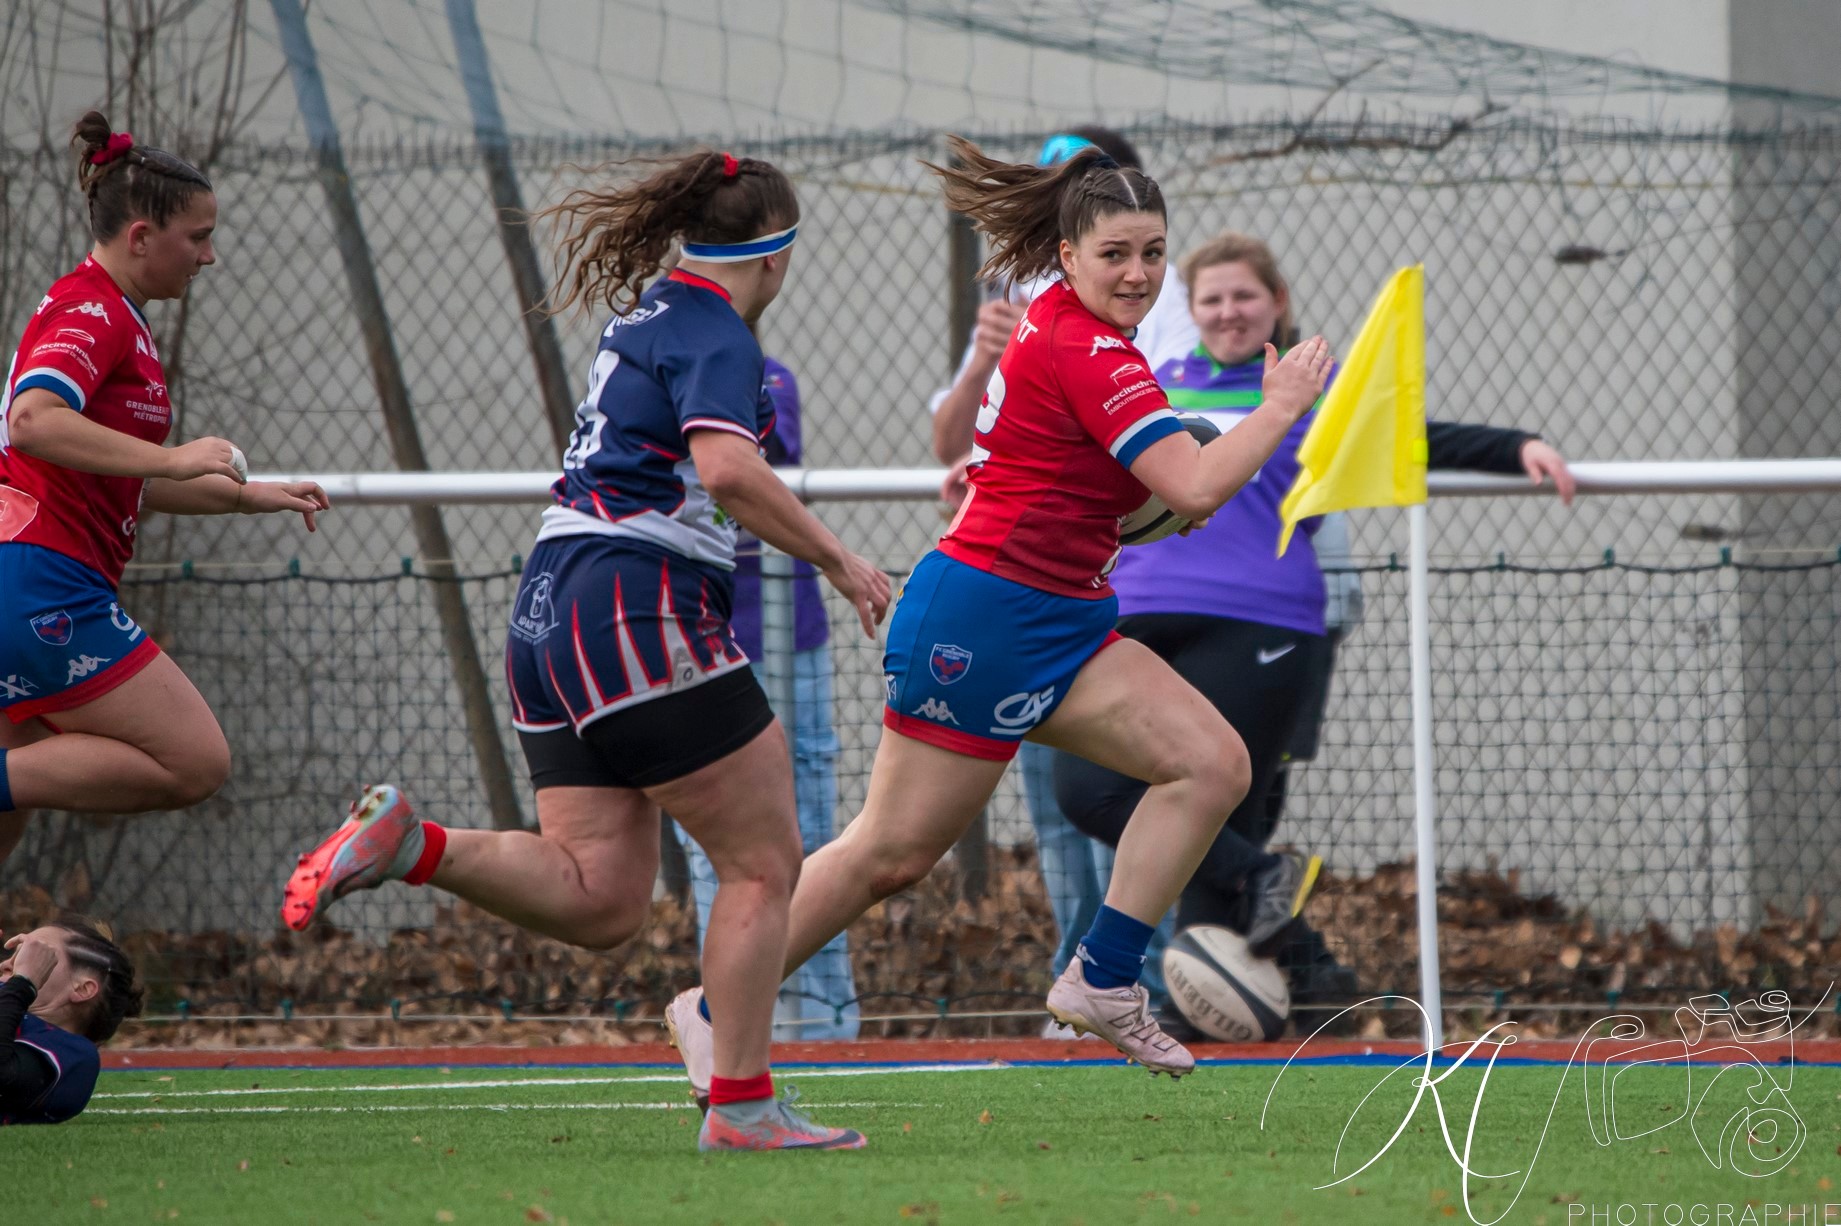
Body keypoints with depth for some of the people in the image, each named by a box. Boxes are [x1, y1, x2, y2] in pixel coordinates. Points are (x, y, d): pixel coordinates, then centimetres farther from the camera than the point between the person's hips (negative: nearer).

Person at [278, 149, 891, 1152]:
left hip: (553, 618, 9)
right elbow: (725, 469, -24)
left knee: (599, 900, 2)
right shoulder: (715, 336, -7)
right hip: (637, 610, -9)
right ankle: (741, 1106, -2)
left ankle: (408, 844, -14)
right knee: (764, 862, 0)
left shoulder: (641, 318, 21)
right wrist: (836, 560, -16)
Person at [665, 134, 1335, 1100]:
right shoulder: (1088, 352, -19)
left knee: (1212, 763, -7)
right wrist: (1283, 405, -12)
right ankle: (714, 1013, 13)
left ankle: (1103, 982, -5)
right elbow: (1196, 488, -25)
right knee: (894, 851, -1)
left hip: (1059, 624, 10)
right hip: (979, 621, -10)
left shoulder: (1051, 324, 10)